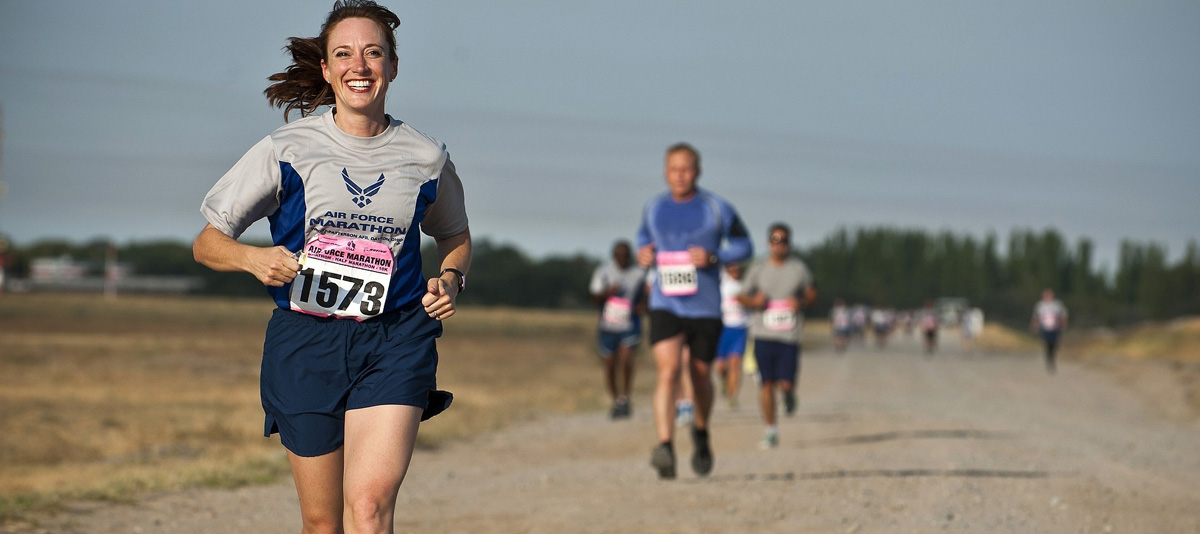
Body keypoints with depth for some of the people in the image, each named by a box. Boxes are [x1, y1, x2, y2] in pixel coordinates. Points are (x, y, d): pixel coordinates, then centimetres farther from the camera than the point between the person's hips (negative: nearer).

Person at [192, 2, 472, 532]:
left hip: (395, 343, 0)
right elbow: (207, 243, 4)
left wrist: (451, 280, 3)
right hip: (306, 343, 0)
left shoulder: (425, 158, 6)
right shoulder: (288, 149, 0)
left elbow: (455, 238, 25)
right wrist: (253, 257, -18)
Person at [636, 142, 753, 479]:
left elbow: (744, 246, 4)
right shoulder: (653, 208, 6)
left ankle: (701, 432, 42)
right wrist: (643, 252, 3)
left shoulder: (717, 209, -2)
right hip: (665, 306, 1)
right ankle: (665, 447, -31)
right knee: (667, 370, -19)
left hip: (705, 308, 0)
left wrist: (713, 257, -13)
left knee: (700, 376, 11)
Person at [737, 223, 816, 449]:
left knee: (786, 384, -8)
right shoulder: (758, 270, 5)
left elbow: (811, 294, 13)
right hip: (763, 335, 1)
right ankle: (771, 430, 9)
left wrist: (802, 302, -8)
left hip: (789, 336, -1)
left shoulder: (799, 268, 4)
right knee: (767, 382, -2)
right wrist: (754, 301, -9)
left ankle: (789, 392, 30)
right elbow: (743, 297, 13)